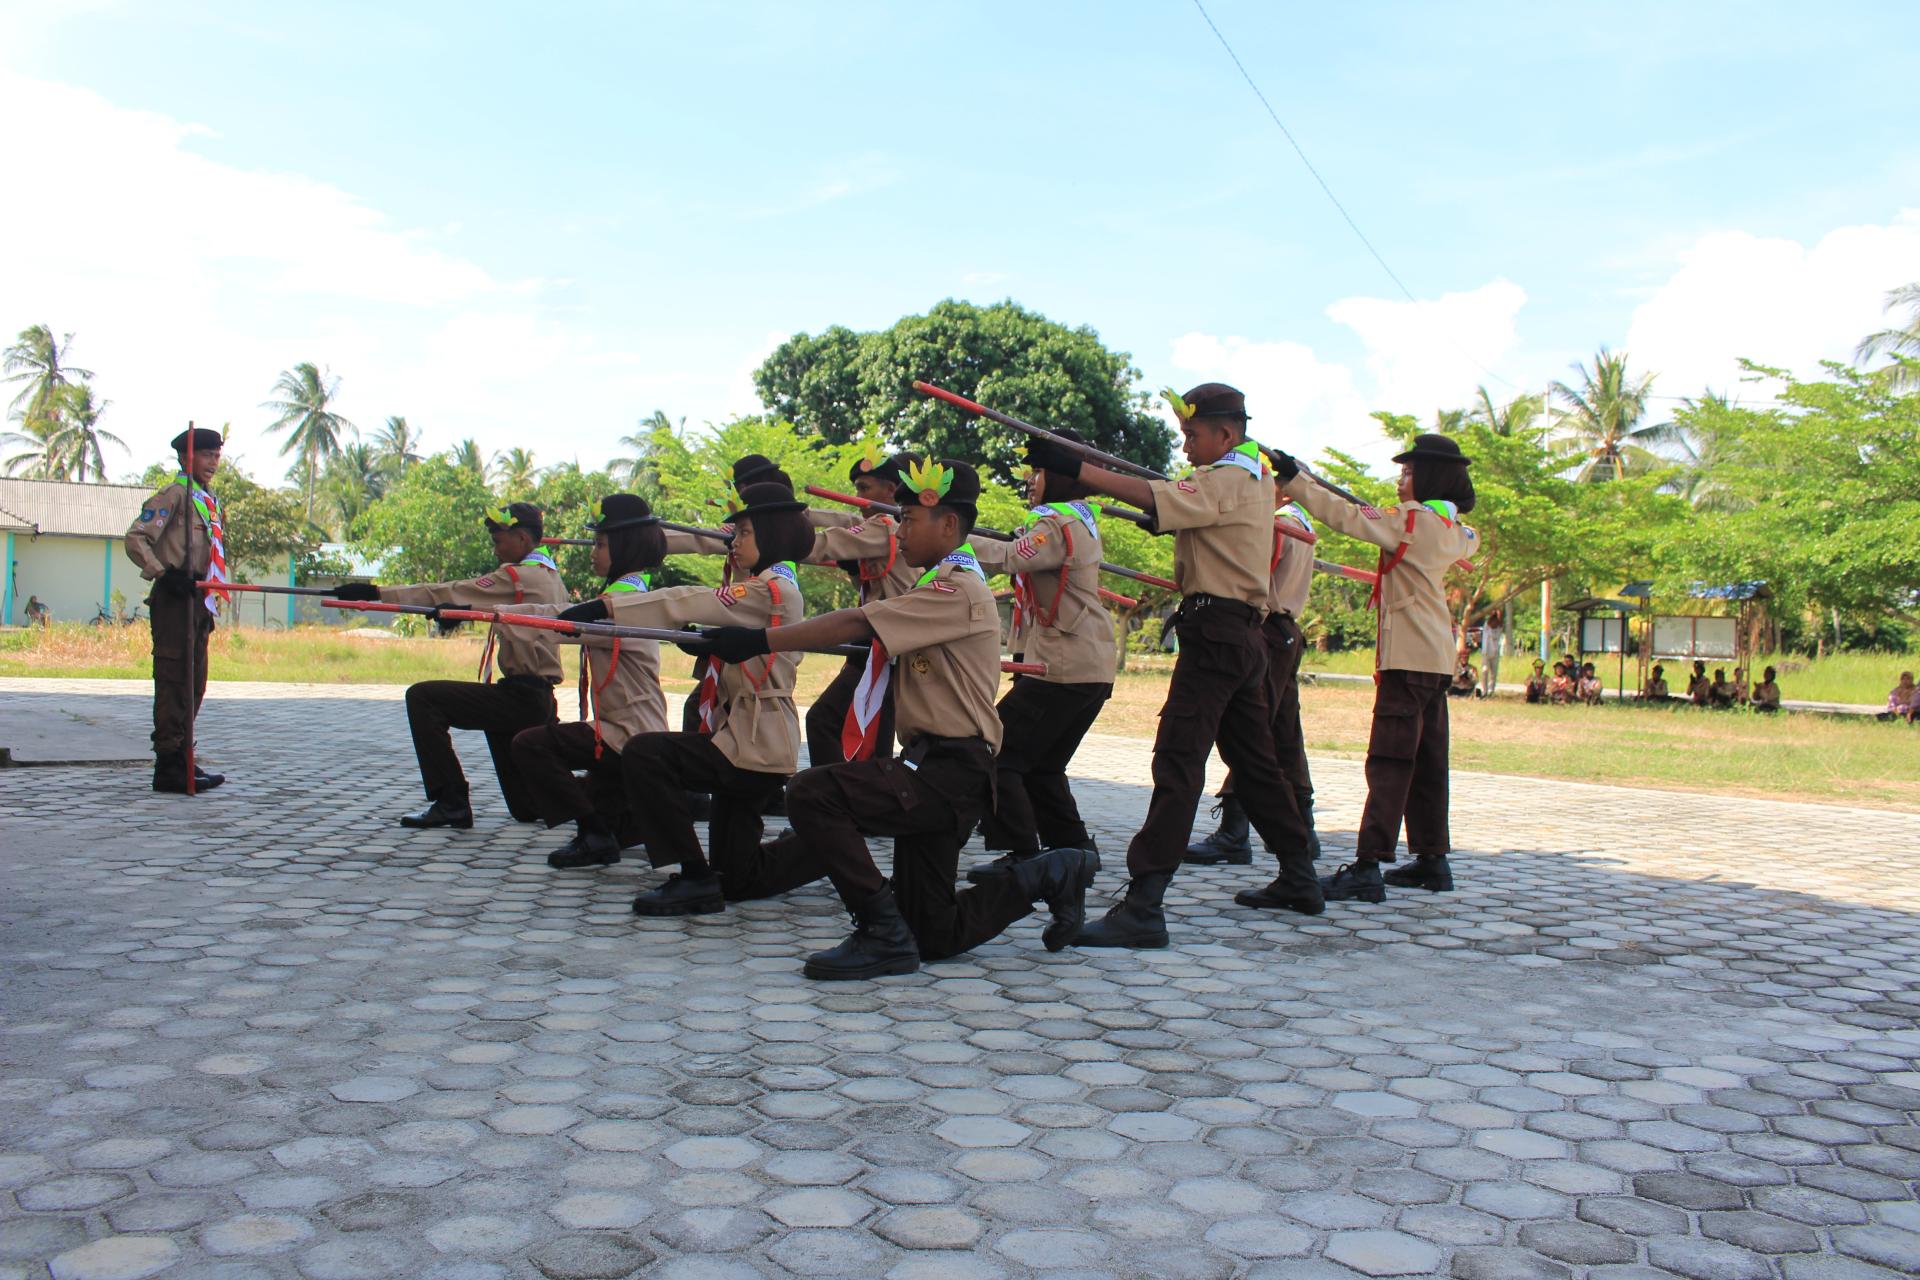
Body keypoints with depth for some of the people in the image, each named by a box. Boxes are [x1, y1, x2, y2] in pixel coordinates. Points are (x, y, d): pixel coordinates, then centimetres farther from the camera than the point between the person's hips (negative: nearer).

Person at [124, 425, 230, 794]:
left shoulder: (212, 502, 19)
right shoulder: (175, 495, -6)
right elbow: (135, 538, -13)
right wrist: (162, 573, -22)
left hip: (199, 602, 9)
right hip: (174, 602, -9)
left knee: (194, 684, 11)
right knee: (175, 682, -8)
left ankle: (182, 760, 19)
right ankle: (170, 767, -6)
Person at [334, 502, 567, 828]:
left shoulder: (519, 576, -10)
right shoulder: (550, 576, 17)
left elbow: (448, 595, -11)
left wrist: (375, 591, -9)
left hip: (521, 696, -9)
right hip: (541, 699, 9)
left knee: (423, 697, -7)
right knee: (528, 809, 16)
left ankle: (451, 802, -7)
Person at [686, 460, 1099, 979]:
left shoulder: (958, 589, -13)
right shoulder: (940, 586, 22)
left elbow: (856, 625, -20)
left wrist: (761, 640, -20)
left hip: (949, 770, -10)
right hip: (934, 768, 10)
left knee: (812, 794, -24)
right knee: (933, 935, 11)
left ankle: (883, 934, -16)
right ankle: (1051, 874, 23)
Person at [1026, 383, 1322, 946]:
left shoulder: (1224, 481, -11)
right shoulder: (1254, 478, 19)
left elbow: (1149, 495, -24)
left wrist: (1072, 466, -27)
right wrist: (1172, 519, 12)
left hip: (1215, 631, -10)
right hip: (1244, 634, 10)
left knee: (1178, 760, -16)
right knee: (1253, 759, 19)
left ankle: (1144, 905, -22)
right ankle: (1298, 879, 29)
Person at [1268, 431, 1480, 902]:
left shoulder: (1412, 519, -11)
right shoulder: (1453, 528, 12)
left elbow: (1346, 516, -17)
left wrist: (1295, 479, -12)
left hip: (1408, 656, -9)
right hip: (1437, 657, 9)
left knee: (1389, 762, -13)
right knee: (1426, 761, 14)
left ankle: (1368, 867, -17)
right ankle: (1433, 861, 21)